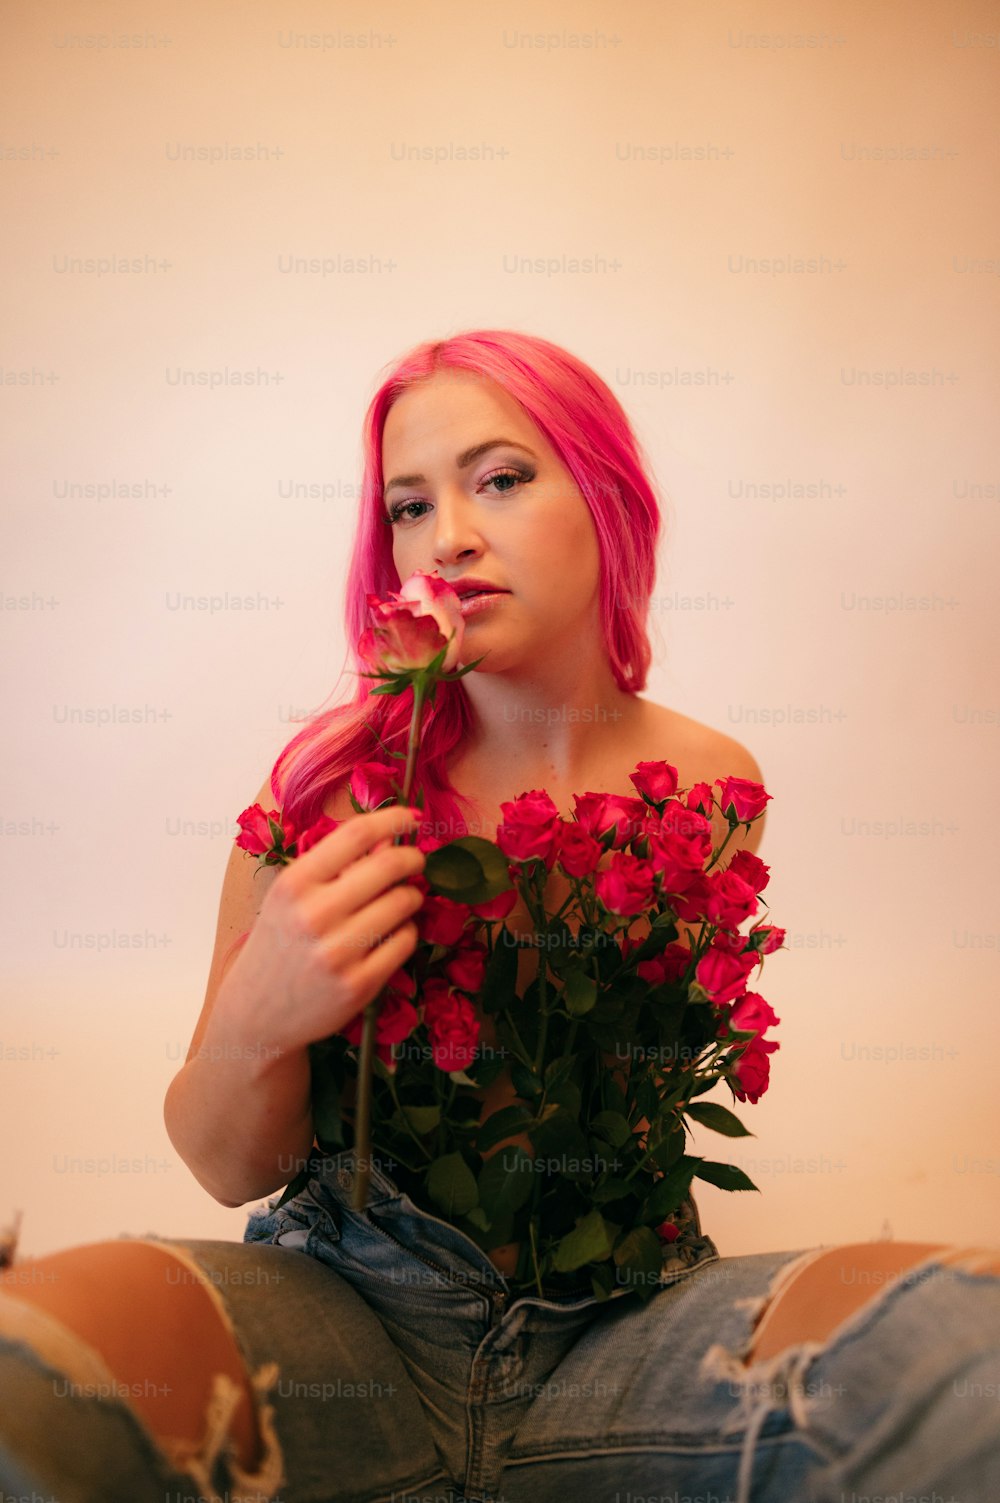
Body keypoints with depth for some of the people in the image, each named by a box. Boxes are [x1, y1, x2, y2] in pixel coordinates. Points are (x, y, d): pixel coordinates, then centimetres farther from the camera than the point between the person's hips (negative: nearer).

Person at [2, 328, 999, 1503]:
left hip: (617, 1326, 2)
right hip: (347, 1304, -2)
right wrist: (255, 1026, -22)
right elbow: (230, 1169, -2)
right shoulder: (340, 775, -4)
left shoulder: (709, 781, 1)